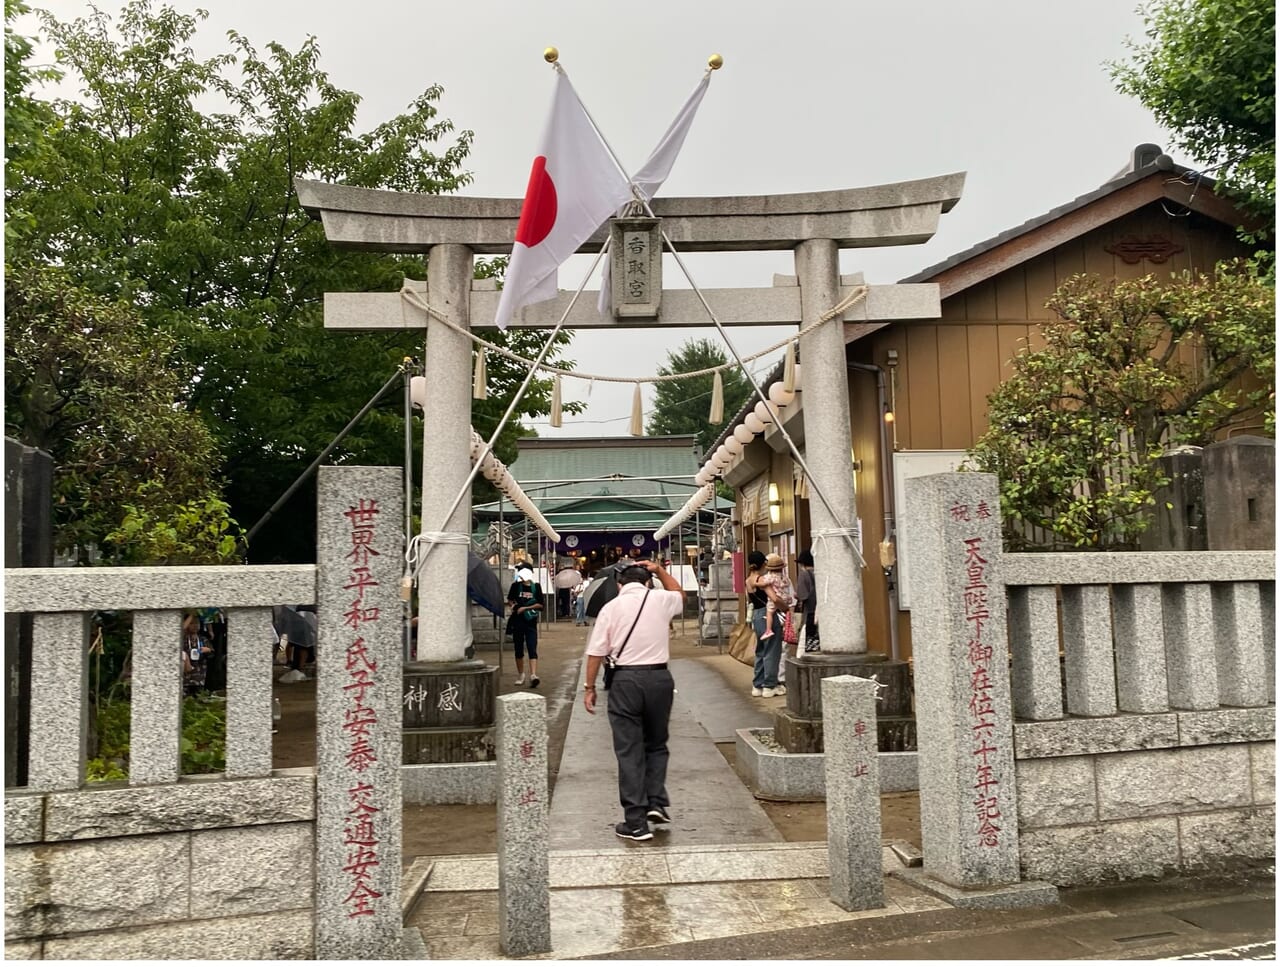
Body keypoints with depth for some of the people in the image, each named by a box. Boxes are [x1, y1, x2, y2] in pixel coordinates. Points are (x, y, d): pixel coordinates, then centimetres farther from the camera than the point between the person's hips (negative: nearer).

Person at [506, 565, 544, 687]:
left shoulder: (536, 586, -1)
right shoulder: (516, 585, 1)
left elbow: (540, 605, -2)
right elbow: (509, 599, 16)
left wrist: (525, 608, -12)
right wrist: (513, 605, -5)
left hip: (531, 622, -1)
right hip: (517, 621, 2)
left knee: (532, 649, -11)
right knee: (518, 649, 10)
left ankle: (533, 675, -19)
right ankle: (520, 675, 25)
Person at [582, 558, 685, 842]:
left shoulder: (611, 607, 2)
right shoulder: (660, 600, 5)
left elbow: (596, 652, -1)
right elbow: (679, 593, 30)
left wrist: (589, 687, 7)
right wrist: (659, 570, 28)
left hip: (626, 679, -1)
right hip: (659, 677, 2)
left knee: (629, 751, 4)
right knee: (657, 744, 21)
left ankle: (636, 823, 6)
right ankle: (656, 802, 9)